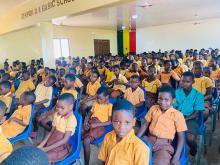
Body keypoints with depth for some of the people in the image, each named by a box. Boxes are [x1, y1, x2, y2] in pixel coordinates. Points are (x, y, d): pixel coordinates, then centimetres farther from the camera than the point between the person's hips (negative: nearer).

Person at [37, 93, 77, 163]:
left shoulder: (71, 119, -23)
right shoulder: (57, 115, 0)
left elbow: (65, 140, -23)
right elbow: (52, 131, 6)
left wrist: (47, 149, -22)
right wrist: (41, 144, -5)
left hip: (62, 147, -7)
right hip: (51, 142, 7)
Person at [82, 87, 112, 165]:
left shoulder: (110, 106, -3)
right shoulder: (95, 104, 14)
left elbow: (110, 121, -10)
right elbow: (89, 115, 17)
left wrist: (96, 125, -17)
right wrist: (85, 122, -4)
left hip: (100, 126, -6)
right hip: (90, 124, 6)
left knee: (86, 141, -27)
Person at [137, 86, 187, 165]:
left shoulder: (177, 115, -4)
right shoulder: (153, 108, 8)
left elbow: (181, 138, -2)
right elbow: (145, 125, 12)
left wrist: (176, 157, -12)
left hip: (164, 144, -3)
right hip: (149, 139, 4)